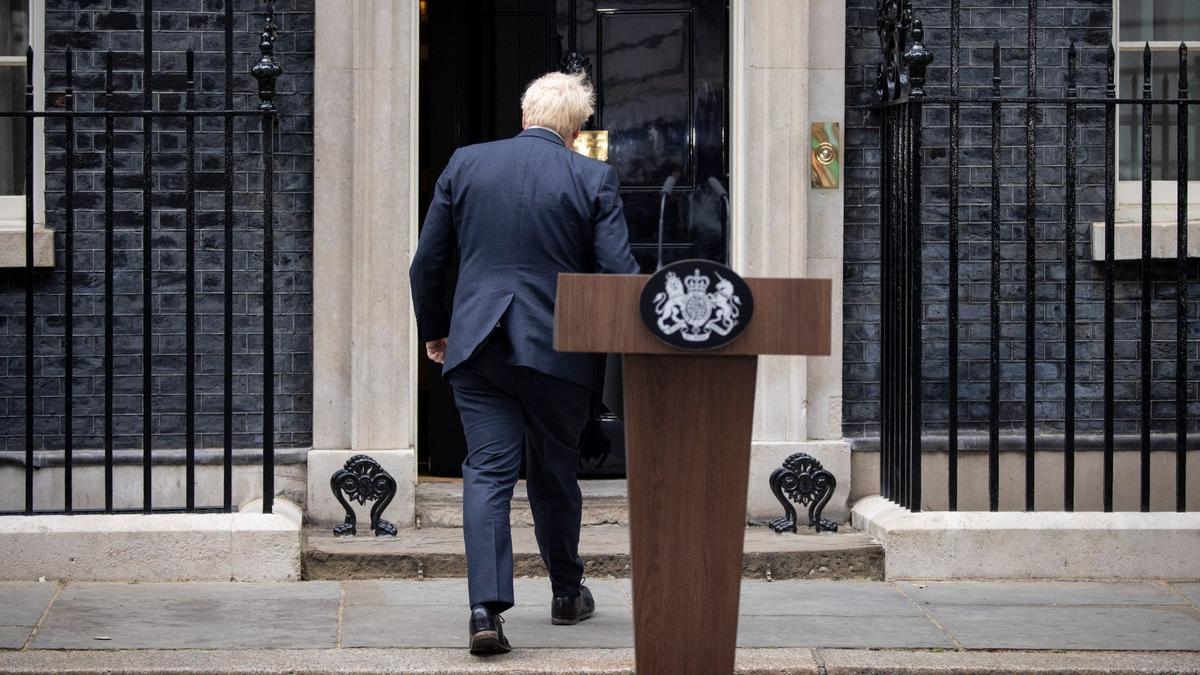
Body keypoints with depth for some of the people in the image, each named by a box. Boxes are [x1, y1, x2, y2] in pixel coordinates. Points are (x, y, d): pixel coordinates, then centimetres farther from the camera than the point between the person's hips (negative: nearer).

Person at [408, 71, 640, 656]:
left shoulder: (464, 164, 2)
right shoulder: (593, 179, -4)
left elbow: (427, 262, 5)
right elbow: (620, 272, -8)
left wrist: (435, 330, 20)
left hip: (476, 345, 1)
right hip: (557, 347, -1)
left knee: (487, 472, -2)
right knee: (554, 474, 16)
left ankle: (486, 607, -17)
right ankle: (567, 595, 31)